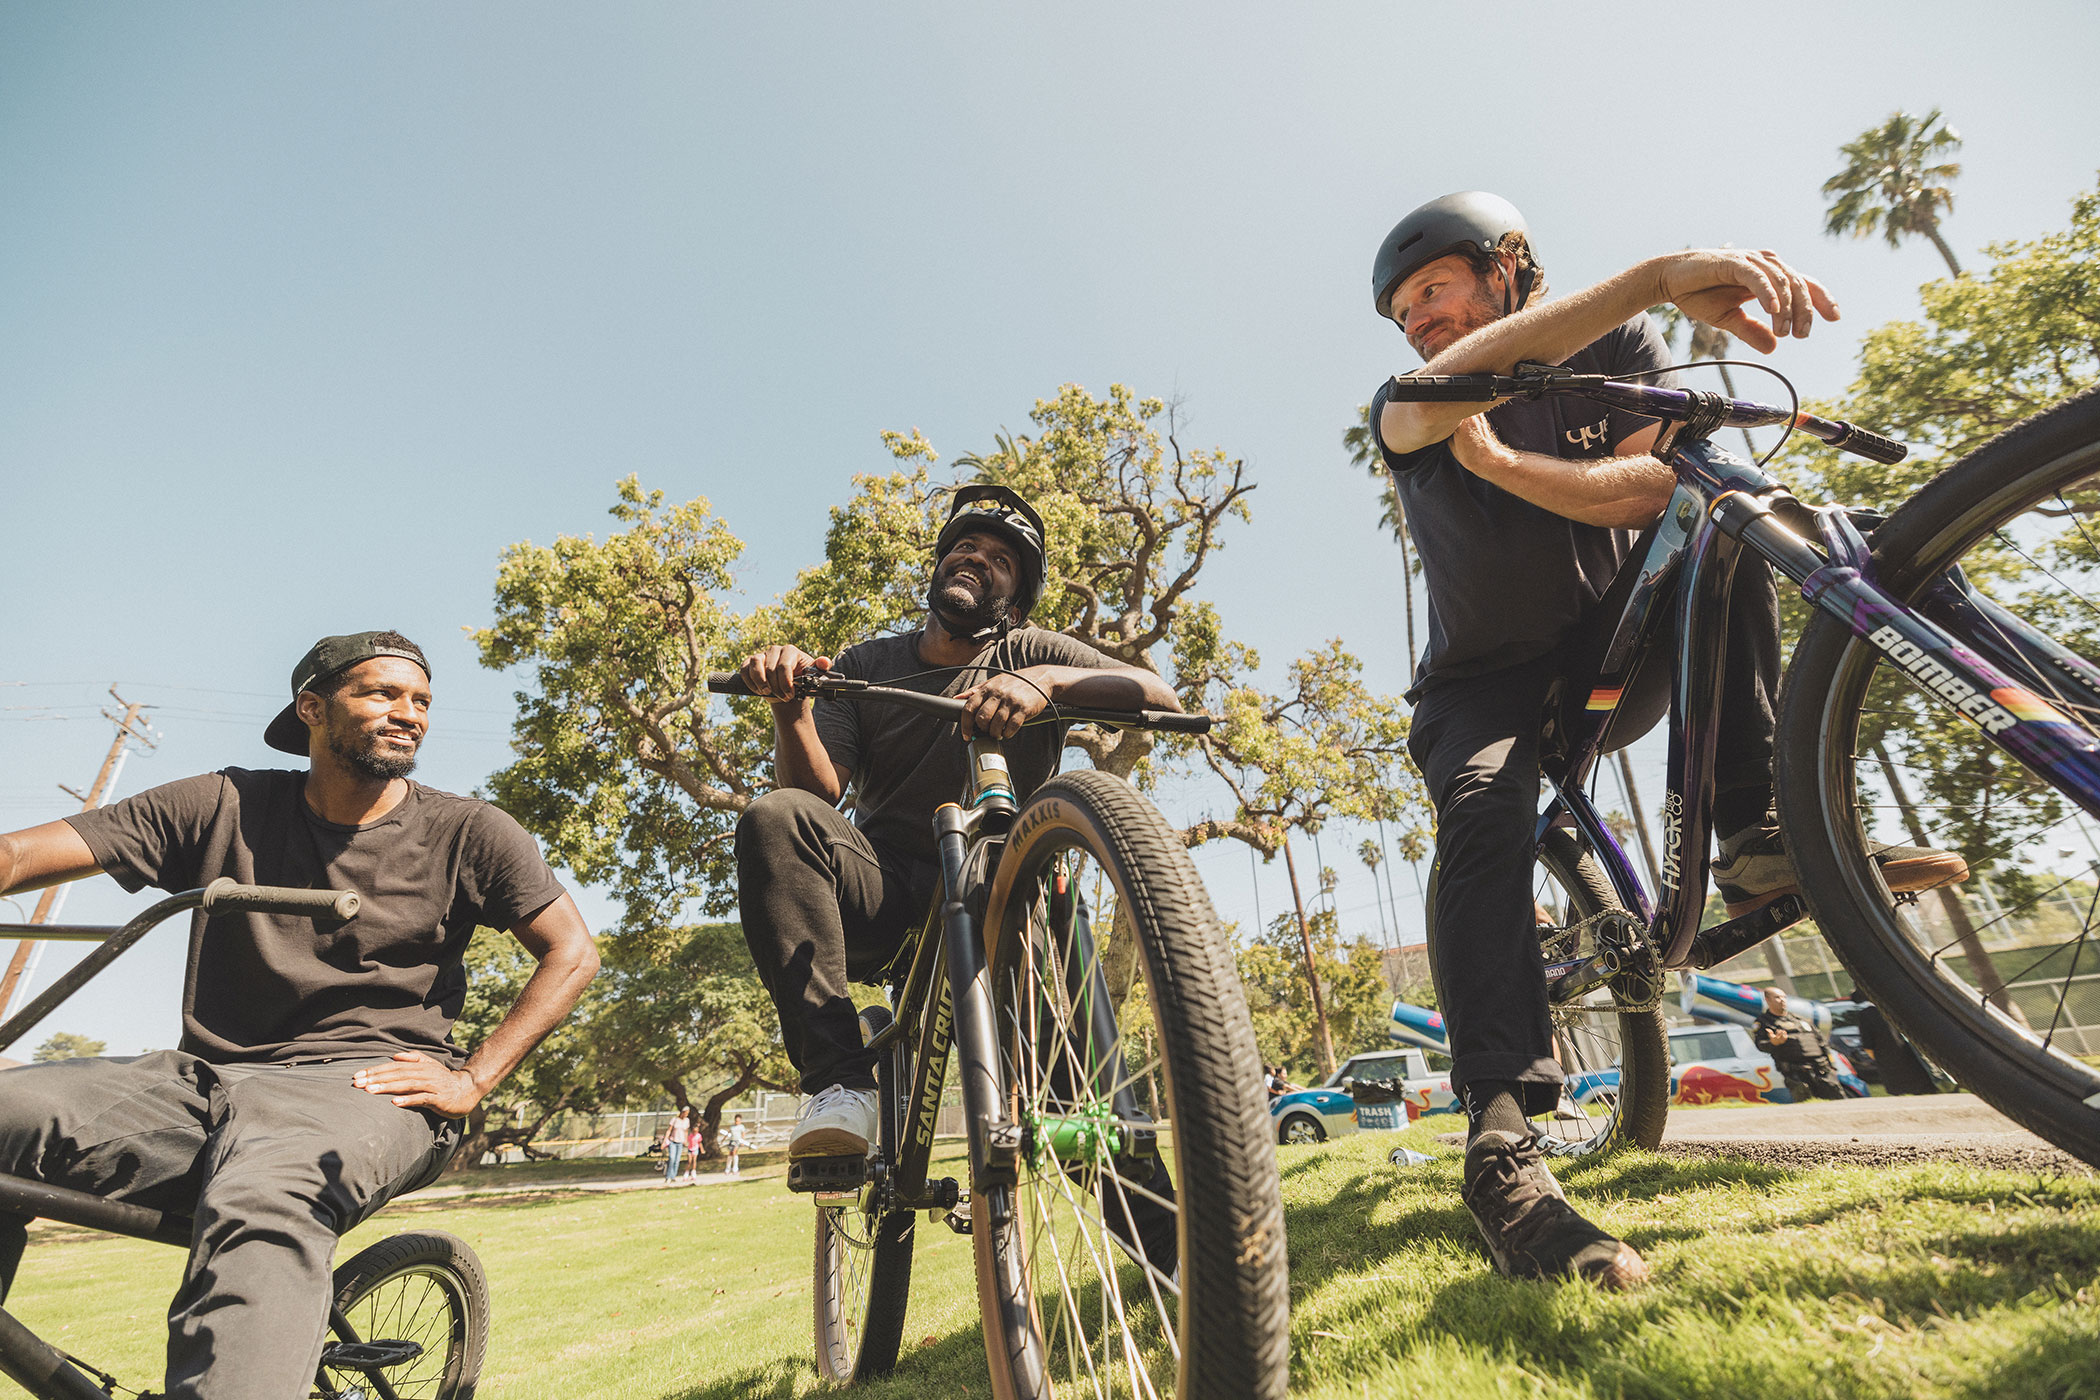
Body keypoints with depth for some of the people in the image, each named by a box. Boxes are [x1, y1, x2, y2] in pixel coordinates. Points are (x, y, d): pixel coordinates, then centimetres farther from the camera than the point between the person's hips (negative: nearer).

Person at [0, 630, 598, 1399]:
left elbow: (571, 951, -1)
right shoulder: (227, 807, 6)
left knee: (265, 1200, -36)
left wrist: (472, 1079, -8)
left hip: (363, 1085, -3)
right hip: (207, 1078, 4)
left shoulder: (466, 833, 1)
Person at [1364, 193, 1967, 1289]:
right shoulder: (1402, 410, -7)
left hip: (1614, 649, 3)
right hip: (1484, 682, -2)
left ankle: (1756, 836, -23)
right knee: (1481, 812, -32)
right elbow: (1463, 380, -32)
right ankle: (1500, 1151, -40)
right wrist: (1658, 275, -44)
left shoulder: (1623, 351, 1)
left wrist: (1500, 464, -30)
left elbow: (1653, 485, -17)